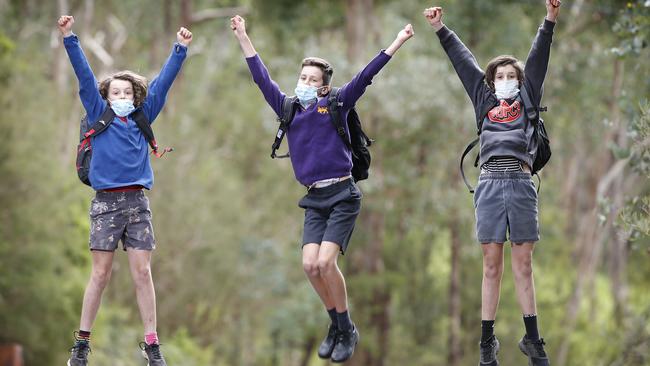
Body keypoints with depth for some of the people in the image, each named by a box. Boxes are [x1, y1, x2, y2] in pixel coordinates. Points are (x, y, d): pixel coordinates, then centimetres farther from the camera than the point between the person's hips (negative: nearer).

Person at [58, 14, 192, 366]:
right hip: (106, 202, -2)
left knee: (142, 272, -2)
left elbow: (163, 81, 11)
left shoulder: (143, 117, 12)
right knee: (100, 274, -3)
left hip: (137, 201, 2)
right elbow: (84, 76, 0)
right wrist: (69, 39, -7)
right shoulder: (99, 115, 7)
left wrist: (180, 49, 5)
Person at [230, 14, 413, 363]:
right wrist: (243, 37, 18)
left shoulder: (336, 105, 1)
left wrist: (398, 42, -7)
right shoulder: (288, 109, 10)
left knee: (325, 262, -17)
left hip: (342, 196, -4)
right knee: (310, 265, -8)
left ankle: (347, 331, -2)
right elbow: (261, 78, 16)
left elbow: (365, 75, -3)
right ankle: (335, 325, 13)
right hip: (314, 200, 4)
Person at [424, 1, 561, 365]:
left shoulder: (527, 100, 18)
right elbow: (464, 61, 24)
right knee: (492, 266, 0)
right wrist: (441, 30, 26)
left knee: (523, 264, 1)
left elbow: (538, 60, 10)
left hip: (521, 182, -1)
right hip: (490, 183, 1)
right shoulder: (485, 101, 21)